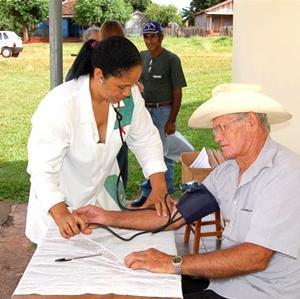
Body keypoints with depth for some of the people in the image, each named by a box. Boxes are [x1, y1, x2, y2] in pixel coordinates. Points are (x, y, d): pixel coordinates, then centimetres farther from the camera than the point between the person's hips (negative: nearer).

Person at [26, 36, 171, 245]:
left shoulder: (130, 95, -18)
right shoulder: (60, 105, -31)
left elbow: (146, 139, -6)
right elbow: (43, 167, -32)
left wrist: (159, 187, -18)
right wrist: (61, 214, -45)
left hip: (104, 193, 4)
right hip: (59, 201, -4)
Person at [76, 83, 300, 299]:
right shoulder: (227, 171, 5)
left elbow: (256, 257, -28)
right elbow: (174, 216, 6)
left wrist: (174, 264, -31)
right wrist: (110, 218, 1)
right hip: (227, 280, 7)